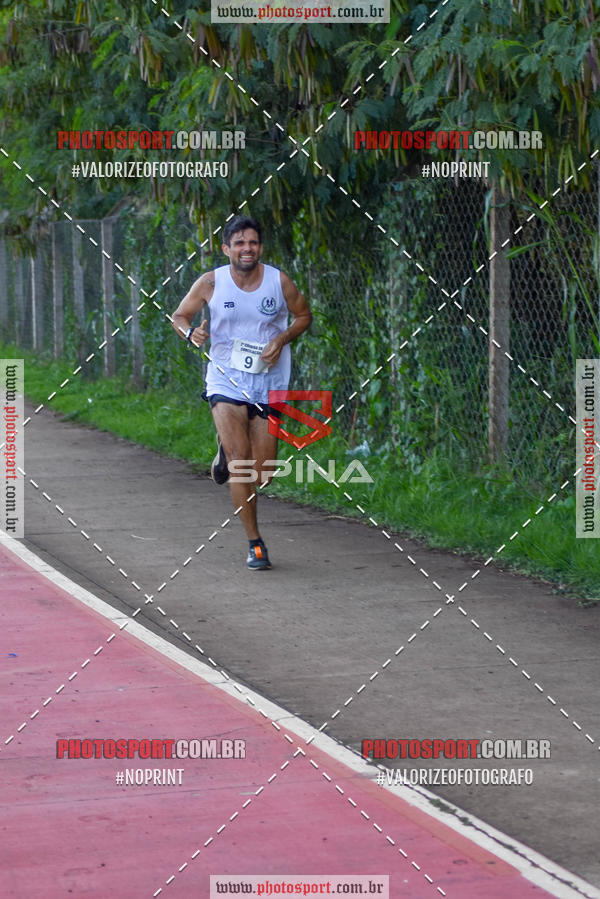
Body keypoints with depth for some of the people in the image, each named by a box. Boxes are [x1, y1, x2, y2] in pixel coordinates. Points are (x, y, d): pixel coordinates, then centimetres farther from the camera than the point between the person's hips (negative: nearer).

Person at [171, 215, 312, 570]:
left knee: (263, 474, 3)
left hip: (268, 385, 1)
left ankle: (227, 452, 39)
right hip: (226, 382, -1)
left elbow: (304, 315, 10)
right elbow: (179, 316, 6)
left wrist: (282, 339, -9)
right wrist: (191, 332, -18)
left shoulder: (279, 282, -5)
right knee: (240, 460, -17)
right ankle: (255, 543, -5)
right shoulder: (211, 283, -6)